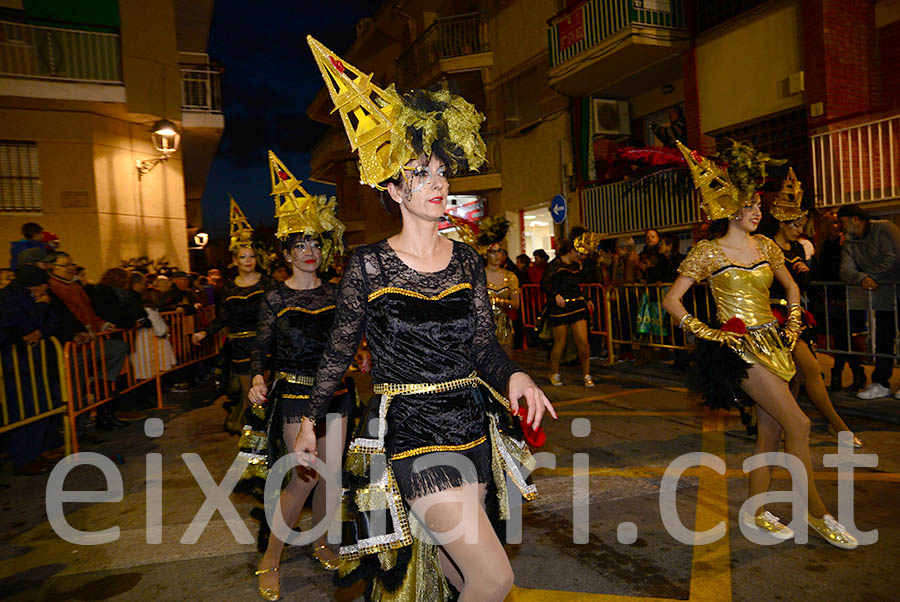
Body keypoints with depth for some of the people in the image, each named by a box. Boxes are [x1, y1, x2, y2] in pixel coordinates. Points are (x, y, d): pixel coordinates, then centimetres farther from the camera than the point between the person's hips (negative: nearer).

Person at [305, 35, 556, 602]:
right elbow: (340, 348, 2)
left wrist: (514, 375, -17)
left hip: (472, 425, 5)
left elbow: (484, 343, 4)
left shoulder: (467, 259, 4)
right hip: (413, 432, -5)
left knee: (448, 556, 21)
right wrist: (311, 420, 9)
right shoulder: (370, 264, -8)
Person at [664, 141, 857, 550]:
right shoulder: (709, 252, -7)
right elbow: (671, 300, -7)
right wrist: (706, 333, -11)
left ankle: (756, 511, 22)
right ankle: (815, 512, 7)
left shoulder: (765, 246, 10)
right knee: (798, 424, -9)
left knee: (770, 431, 9)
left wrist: (793, 323, 12)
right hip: (741, 347, -7)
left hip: (773, 344, 7)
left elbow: (791, 287, 25)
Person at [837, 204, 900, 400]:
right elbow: (846, 270, -8)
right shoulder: (849, 244, 7)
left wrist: (870, 276, -18)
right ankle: (881, 384, 12)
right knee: (883, 339, 7)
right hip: (884, 296, 6)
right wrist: (862, 278, -29)